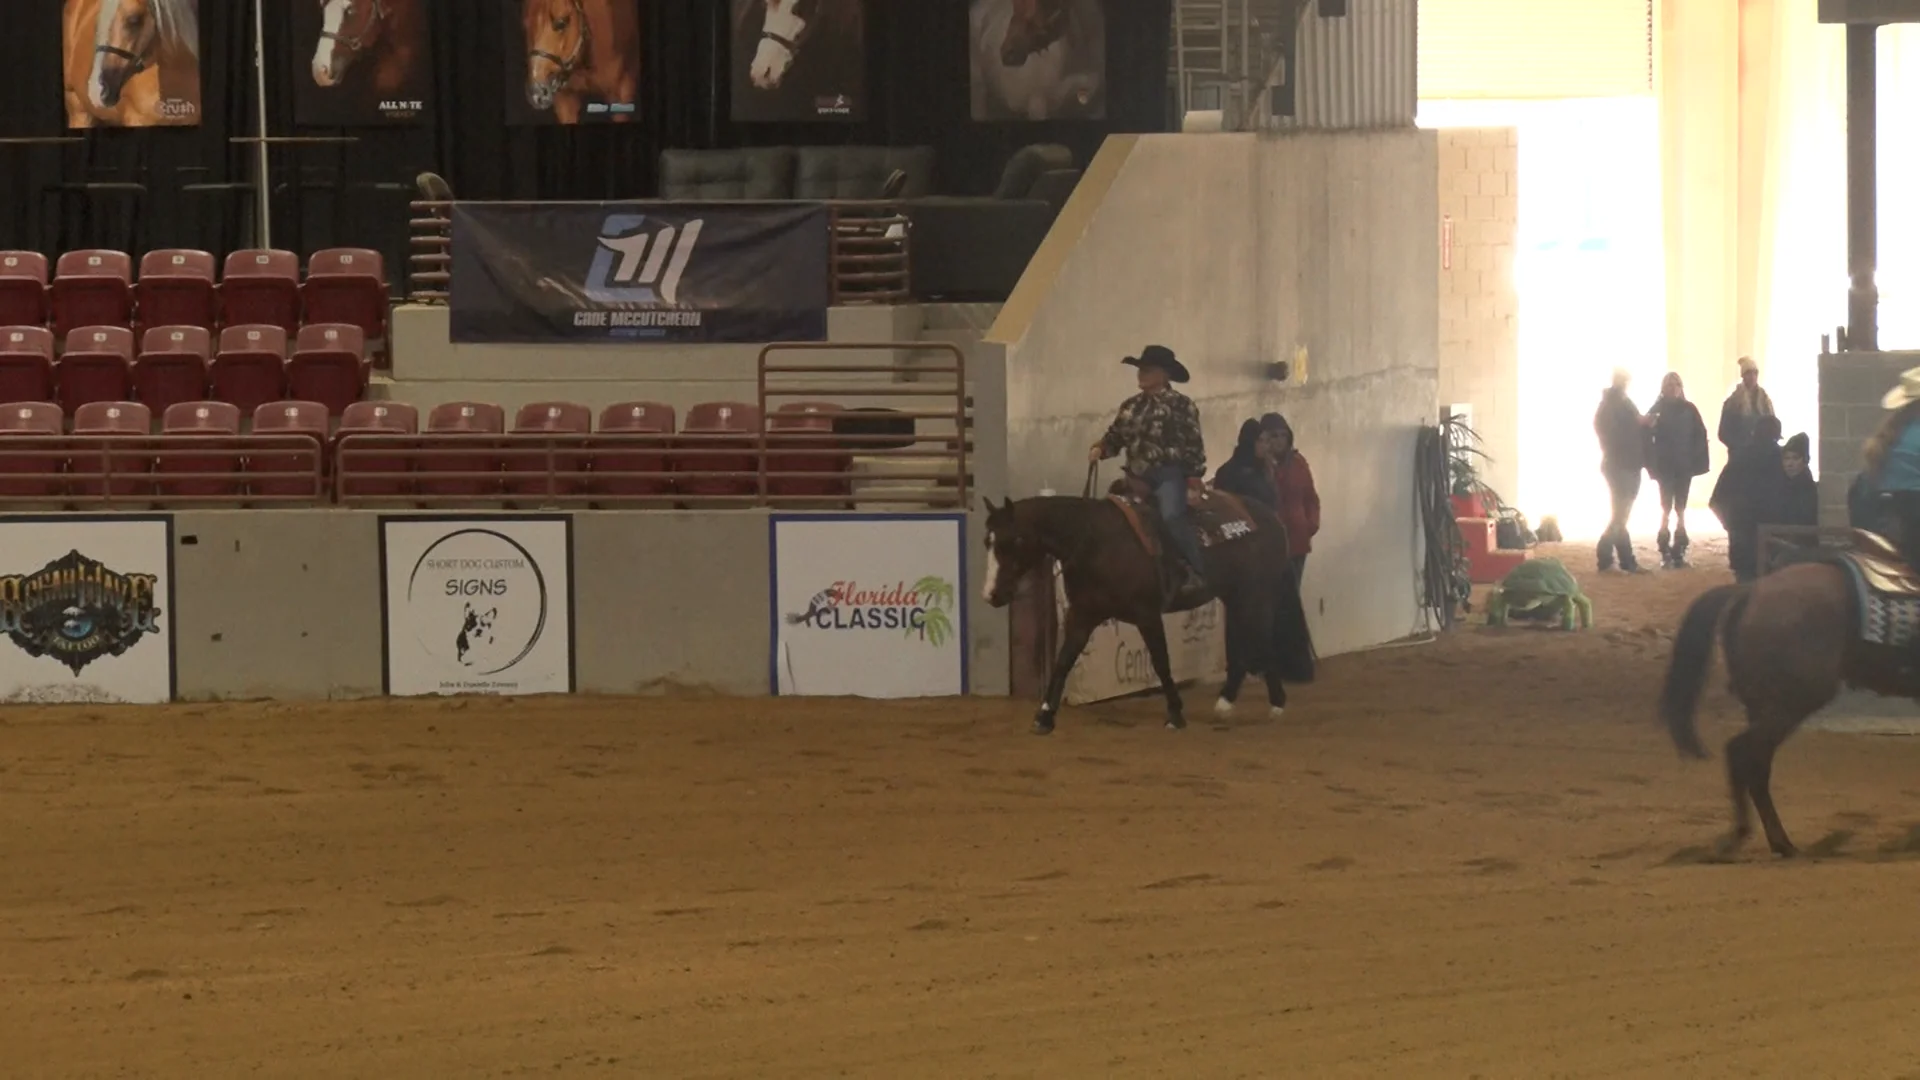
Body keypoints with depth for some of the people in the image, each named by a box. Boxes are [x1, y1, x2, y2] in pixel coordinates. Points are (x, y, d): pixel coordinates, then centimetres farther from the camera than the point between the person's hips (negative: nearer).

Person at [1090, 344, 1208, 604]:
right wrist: (1100, 448, -4)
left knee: (1171, 516, -31)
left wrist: (1194, 479, -12)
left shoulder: (1181, 405, -2)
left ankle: (1196, 573, -27)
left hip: (1169, 474, -7)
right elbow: (1116, 436, 18)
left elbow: (1194, 445, -5)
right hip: (1138, 476, 7)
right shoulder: (1131, 407, 15)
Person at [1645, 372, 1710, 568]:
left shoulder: (1689, 409, 3)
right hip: (1664, 467, -1)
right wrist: (1652, 463, -16)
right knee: (1666, 508, -2)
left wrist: (1697, 462, -9)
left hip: (1684, 466, 1)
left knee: (1680, 508, 6)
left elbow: (1700, 436, 0)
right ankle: (1666, 553, -1)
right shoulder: (1657, 410, 0)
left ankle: (1679, 551, 9)